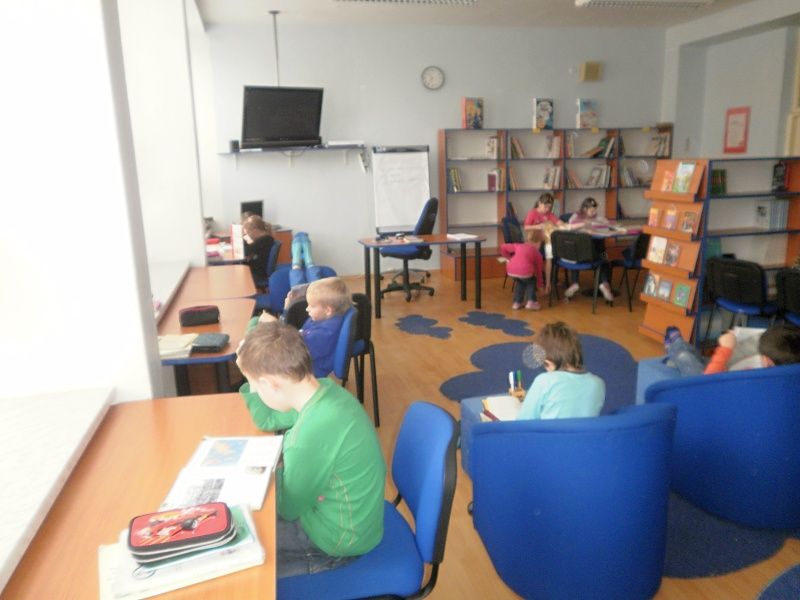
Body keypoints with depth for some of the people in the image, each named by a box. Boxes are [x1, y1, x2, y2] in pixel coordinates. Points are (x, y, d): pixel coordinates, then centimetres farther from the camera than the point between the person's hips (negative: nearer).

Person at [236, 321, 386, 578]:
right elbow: (267, 420, 5)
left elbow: (288, 508, -18)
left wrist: (274, 470, -1)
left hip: (339, 538, -8)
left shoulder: (311, 435, -36)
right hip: (339, 507, 8)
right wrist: (251, 373, -8)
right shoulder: (326, 388, -11)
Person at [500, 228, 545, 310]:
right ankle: (530, 302, 17)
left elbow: (503, 247, 27)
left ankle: (517, 303, 32)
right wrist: (540, 284, 44)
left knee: (520, 282, 36)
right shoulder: (537, 253, 23)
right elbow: (538, 270, 31)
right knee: (531, 281, 31)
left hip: (511, 271, 3)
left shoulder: (518, 246, 29)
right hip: (525, 271, -3)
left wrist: (509, 258, 38)